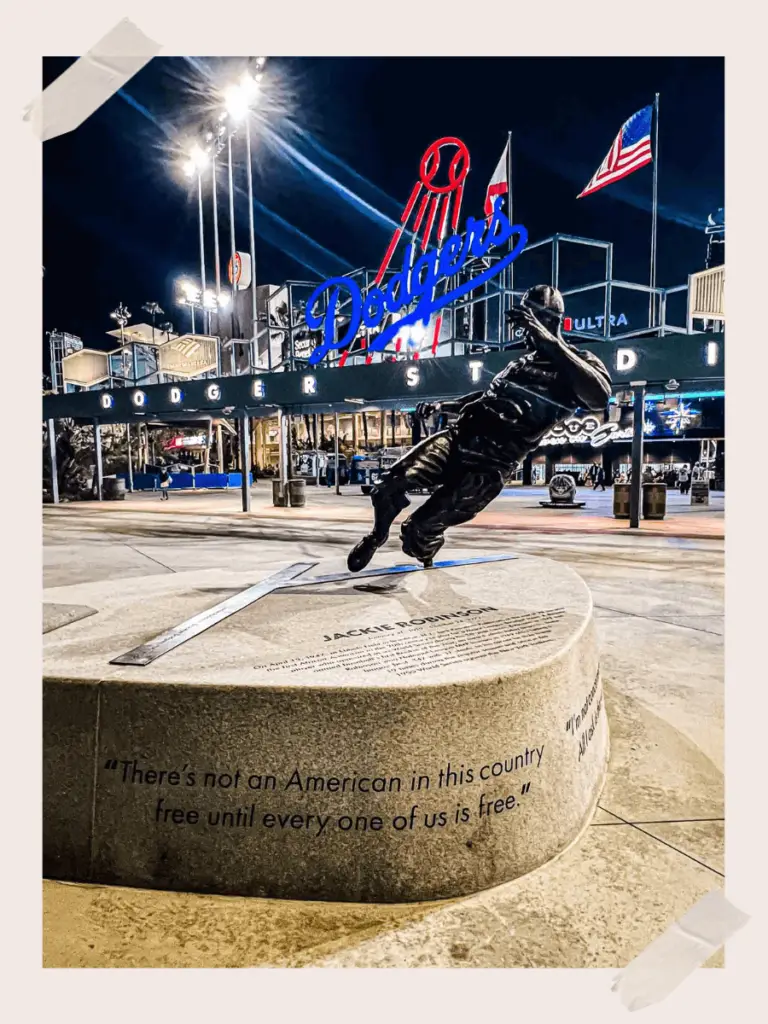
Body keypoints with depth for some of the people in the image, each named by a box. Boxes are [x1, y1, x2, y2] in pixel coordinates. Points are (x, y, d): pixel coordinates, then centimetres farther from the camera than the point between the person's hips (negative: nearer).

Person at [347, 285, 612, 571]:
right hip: (457, 436, 6)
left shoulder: (575, 362, -2)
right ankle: (378, 535, 20)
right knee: (387, 487, -13)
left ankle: (425, 553, 27)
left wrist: (549, 340, -31)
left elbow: (599, 397, -27)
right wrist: (442, 406, 25)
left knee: (419, 530, -11)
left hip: (489, 465, -6)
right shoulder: (523, 361, 23)